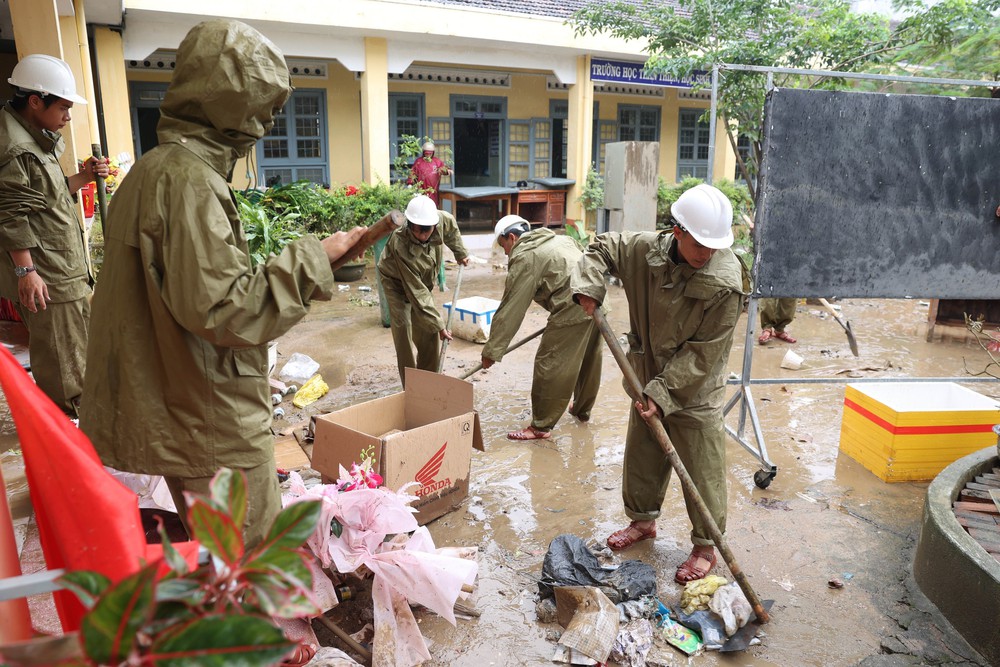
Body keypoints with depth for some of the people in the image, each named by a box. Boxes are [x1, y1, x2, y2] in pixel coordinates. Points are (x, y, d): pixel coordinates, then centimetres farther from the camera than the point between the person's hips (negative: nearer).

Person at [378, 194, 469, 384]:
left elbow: (451, 227, 3)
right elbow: (416, 293, -37)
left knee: (430, 334, 5)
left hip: (423, 281, 6)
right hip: (397, 283, -6)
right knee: (403, 331, -16)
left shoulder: (441, 219, -27)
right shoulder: (400, 246, -41)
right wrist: (439, 325, -35)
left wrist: (460, 253, 13)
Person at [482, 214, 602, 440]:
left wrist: (492, 350, -3)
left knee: (550, 366, 0)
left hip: (573, 310, -9)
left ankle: (541, 426, 9)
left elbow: (510, 309, -7)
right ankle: (582, 409, 43)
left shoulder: (525, 257, -4)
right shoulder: (559, 239, 22)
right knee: (589, 361, 24)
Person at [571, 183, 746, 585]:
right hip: (648, 382, 5)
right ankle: (642, 520, 42)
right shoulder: (645, 249, -13)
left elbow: (703, 355, -21)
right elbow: (603, 248, 7)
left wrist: (663, 392, -23)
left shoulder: (725, 284, -24)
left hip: (695, 393, -5)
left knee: (703, 470, 5)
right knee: (641, 456, 19)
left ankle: (706, 547, 24)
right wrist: (589, 286, -10)